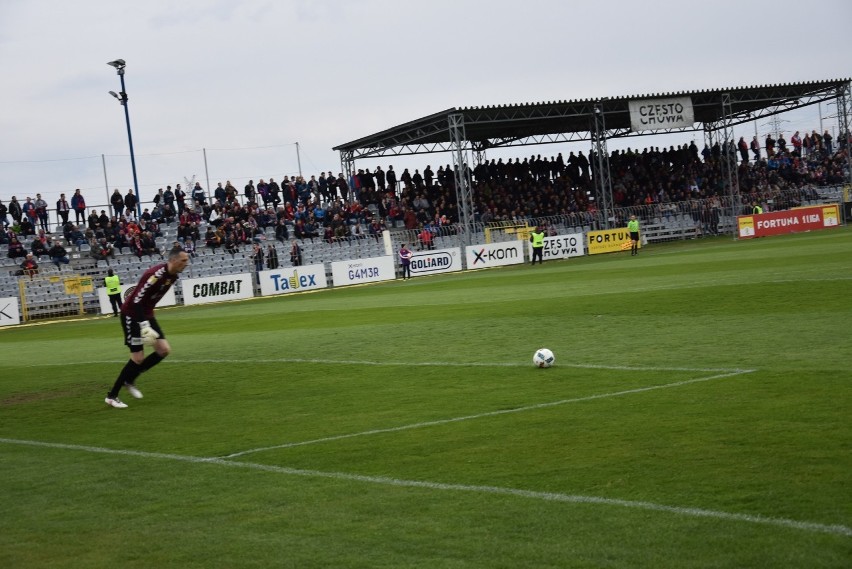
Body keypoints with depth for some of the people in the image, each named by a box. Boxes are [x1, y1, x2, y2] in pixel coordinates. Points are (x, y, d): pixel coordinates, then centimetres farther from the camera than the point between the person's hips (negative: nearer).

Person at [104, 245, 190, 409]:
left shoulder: (174, 275, -1)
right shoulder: (156, 274, -29)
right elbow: (136, 301, -27)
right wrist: (144, 325, -31)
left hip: (146, 314, 8)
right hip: (132, 314, -8)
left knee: (164, 350, -2)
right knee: (138, 358, -9)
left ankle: (130, 380, 14)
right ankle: (111, 396, 3)